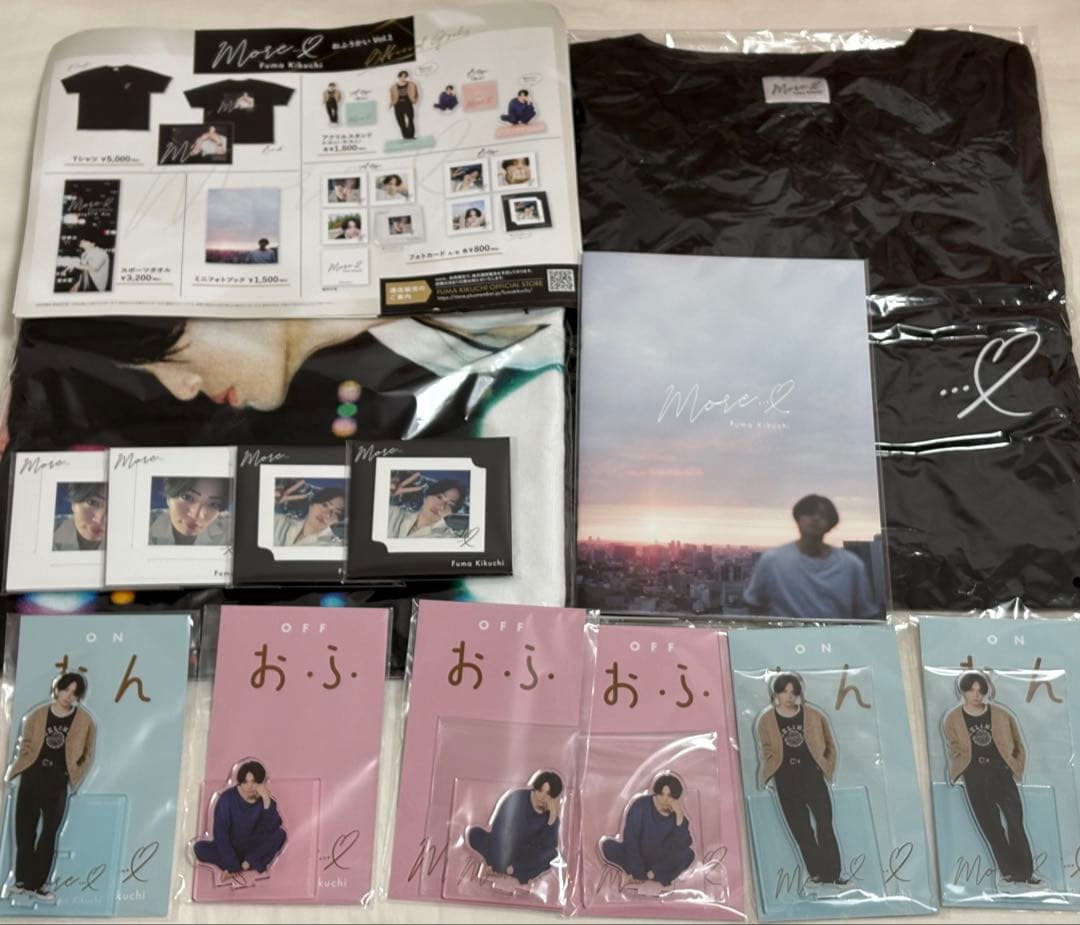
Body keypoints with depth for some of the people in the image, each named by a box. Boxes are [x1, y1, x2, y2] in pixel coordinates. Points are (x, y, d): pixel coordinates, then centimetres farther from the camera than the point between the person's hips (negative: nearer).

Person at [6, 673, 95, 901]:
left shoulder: (85, 721, -3)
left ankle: (35, 883, 8)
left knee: (49, 834, 0)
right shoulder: (37, 715, 2)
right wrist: (20, 767, -2)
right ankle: (22, 880, 20)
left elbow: (87, 755, 5)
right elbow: (25, 744, 12)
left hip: (57, 785, -1)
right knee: (24, 831, 7)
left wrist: (73, 777, -3)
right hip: (31, 779, 2)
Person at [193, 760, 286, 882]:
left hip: (253, 848, 0)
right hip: (230, 848, 0)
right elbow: (220, 833, -21)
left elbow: (273, 828, -27)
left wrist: (267, 800, -37)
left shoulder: (264, 800, -12)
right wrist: (233, 866, -27)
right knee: (199, 848, -28)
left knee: (280, 834, -24)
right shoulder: (228, 798, -17)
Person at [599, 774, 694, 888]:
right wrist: (637, 871, -23)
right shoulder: (641, 805, -18)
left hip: (661, 860, 1)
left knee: (688, 854, -26)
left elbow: (683, 845, -25)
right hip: (636, 855, -1)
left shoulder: (677, 814, -13)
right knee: (607, 845, -28)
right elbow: (629, 838, -19)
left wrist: (679, 816, -34)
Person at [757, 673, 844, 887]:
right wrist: (772, 773, -2)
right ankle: (816, 873, 13)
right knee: (800, 830, 4)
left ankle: (832, 874, 1)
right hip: (786, 782, 0)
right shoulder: (767, 721, -1)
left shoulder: (813, 716, 1)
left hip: (812, 776, 0)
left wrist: (825, 768, 2)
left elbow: (829, 745, 10)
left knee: (824, 825, -5)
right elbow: (767, 751, 9)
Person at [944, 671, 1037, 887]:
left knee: (1016, 824, -4)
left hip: (1001, 774, 0)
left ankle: (1026, 872, 3)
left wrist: (1015, 767, 2)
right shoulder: (953, 719, -3)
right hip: (975, 779, 0)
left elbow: (1017, 744, 10)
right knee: (991, 828, 5)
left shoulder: (1001, 715, 0)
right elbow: (955, 751, 8)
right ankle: (1008, 871, 16)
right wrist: (969, 767, -3)